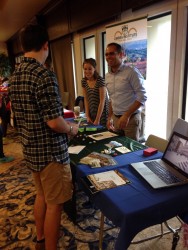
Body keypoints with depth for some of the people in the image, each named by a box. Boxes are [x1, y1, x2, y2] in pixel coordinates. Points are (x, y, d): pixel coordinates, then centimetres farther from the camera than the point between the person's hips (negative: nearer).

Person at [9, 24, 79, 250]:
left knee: (41, 195, 24)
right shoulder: (44, 75, -21)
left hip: (30, 149, 9)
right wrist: (72, 129, -5)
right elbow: (54, 122, -25)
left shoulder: (15, 76, 7)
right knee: (54, 204, 8)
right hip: (51, 151, -9)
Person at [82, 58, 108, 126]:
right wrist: (87, 116, -3)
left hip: (102, 112, -5)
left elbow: (102, 101, -17)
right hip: (92, 113, 5)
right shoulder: (84, 81, 1)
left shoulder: (100, 80, -16)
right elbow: (86, 99, 3)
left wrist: (97, 119, -18)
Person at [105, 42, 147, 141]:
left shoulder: (131, 72, -11)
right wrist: (110, 117, 15)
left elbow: (142, 97, -13)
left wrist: (126, 115, -17)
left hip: (131, 118, -5)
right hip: (115, 118, 6)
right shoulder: (107, 76, 9)